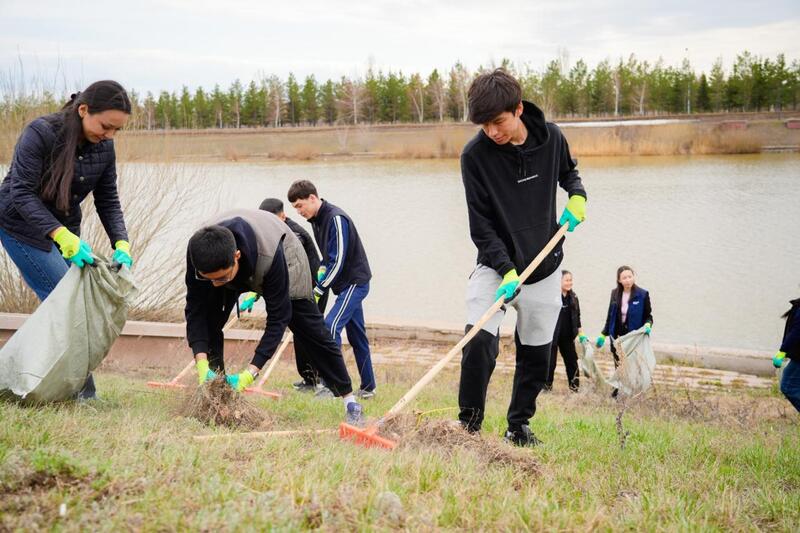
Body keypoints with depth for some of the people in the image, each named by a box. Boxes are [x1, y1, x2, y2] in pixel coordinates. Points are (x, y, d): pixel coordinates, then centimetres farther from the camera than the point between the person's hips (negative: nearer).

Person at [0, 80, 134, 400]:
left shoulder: (104, 147, -5)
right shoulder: (40, 133, -24)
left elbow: (108, 201, -1)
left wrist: (121, 244, -17)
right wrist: (62, 236, -38)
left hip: (65, 230, 7)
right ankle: (82, 389, -8)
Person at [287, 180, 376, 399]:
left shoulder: (336, 219, -20)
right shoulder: (317, 220, 8)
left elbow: (338, 261, -24)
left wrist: (318, 290, -22)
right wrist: (321, 271, 0)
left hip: (355, 282, -10)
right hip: (347, 283, 10)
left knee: (331, 325, -21)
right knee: (356, 335, 13)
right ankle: (368, 387, 21)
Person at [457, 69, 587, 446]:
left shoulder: (551, 137, -6)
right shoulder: (475, 155, -16)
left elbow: (567, 171, 17)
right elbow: (481, 225, -15)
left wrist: (577, 195, -4)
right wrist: (506, 270, -24)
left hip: (545, 264, 3)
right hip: (495, 264, -3)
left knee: (536, 352, 8)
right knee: (479, 341, -20)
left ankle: (519, 424, 26)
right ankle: (469, 425, -4)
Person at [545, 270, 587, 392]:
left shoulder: (573, 297, 8)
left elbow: (577, 316, 15)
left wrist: (580, 333, 13)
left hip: (567, 336, 6)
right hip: (553, 335, -6)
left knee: (572, 361, 9)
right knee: (550, 362, 1)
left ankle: (574, 386, 17)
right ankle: (547, 386, 12)